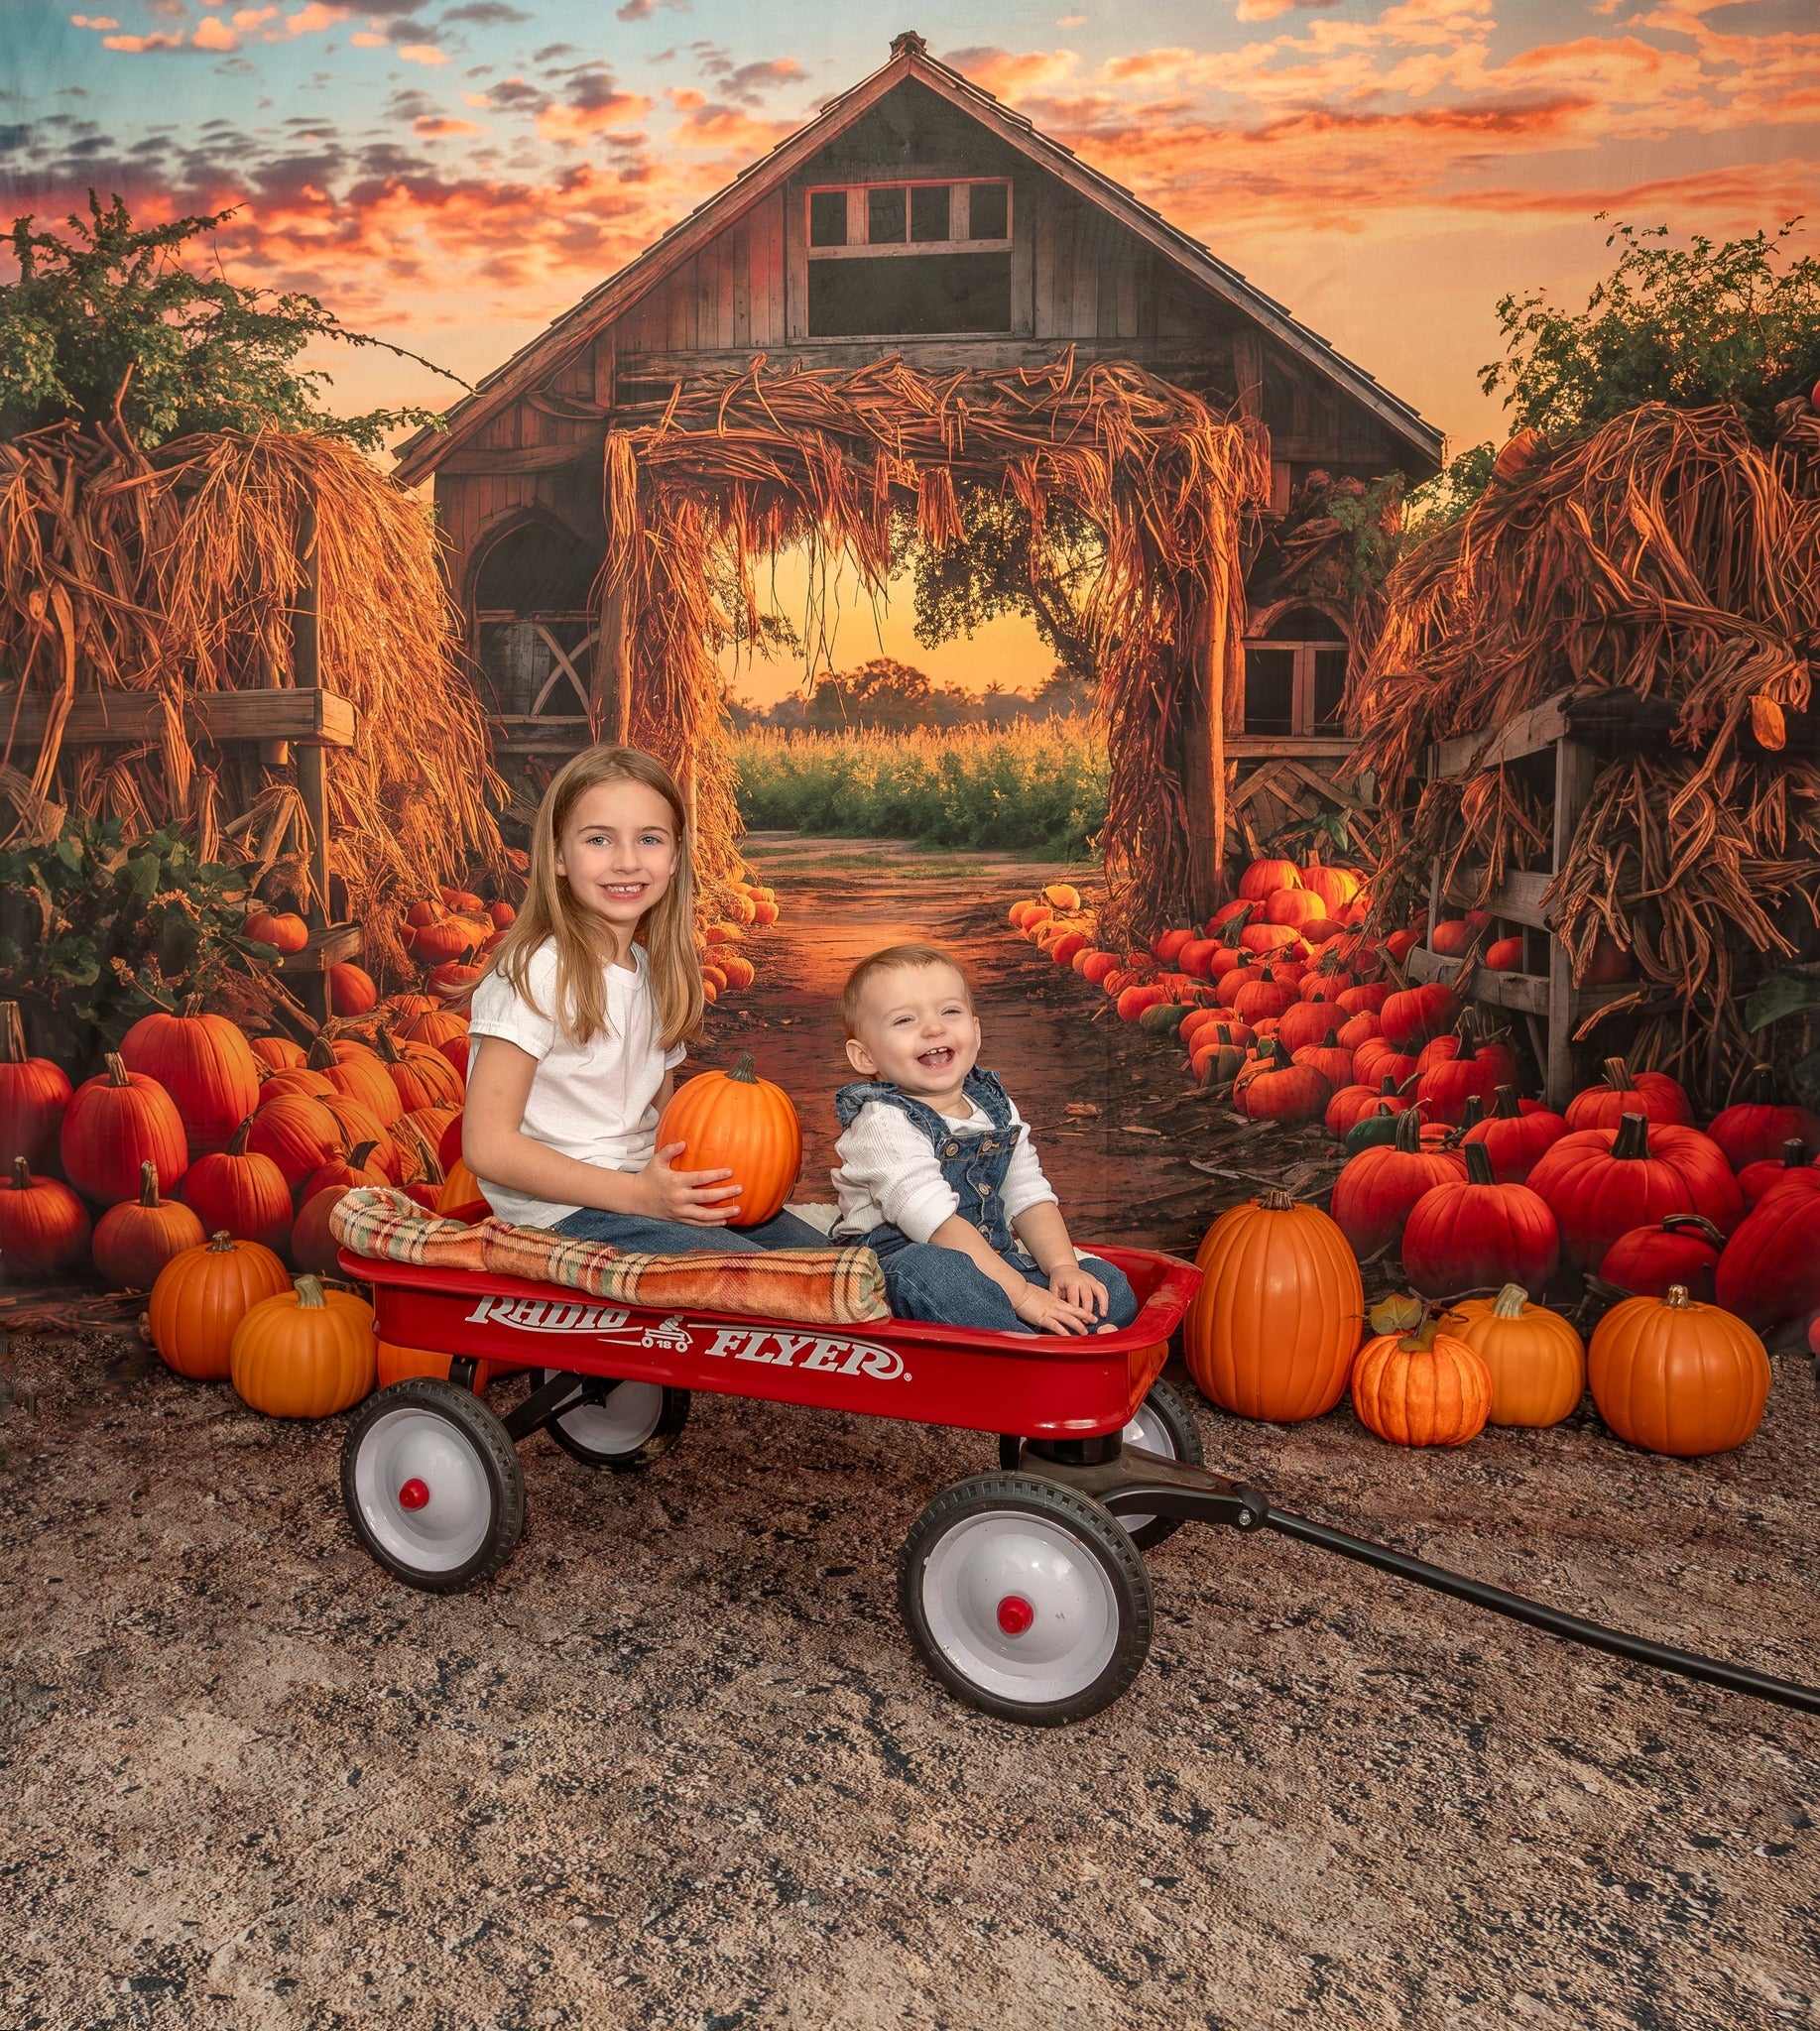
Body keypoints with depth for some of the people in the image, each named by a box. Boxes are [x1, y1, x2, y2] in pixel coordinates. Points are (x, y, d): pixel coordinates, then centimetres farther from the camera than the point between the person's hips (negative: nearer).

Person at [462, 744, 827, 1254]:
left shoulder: (656, 972, 9)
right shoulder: (537, 974, -16)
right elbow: (487, 1146, -19)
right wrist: (637, 1193, -21)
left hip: (645, 1190, 8)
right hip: (565, 1213, -8)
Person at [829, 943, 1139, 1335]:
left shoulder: (997, 1109, 9)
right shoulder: (882, 1124, -16)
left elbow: (1029, 1197, 8)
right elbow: (938, 1225, -24)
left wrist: (1063, 1267, -10)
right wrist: (1022, 1295, -27)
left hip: (994, 1262, 7)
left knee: (1106, 1281, -5)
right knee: (925, 1265, -39)